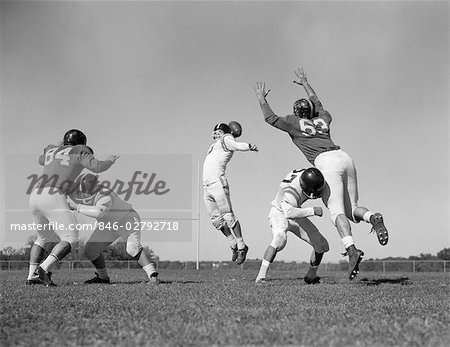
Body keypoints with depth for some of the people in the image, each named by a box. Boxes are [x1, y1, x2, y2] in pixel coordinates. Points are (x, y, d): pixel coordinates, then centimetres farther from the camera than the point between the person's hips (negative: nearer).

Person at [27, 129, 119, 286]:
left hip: (35, 195, 7)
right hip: (53, 197, -7)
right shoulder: (80, 152, 11)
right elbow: (97, 167, -2)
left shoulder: (51, 150, 27)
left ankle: (32, 276, 17)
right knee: (70, 239, -4)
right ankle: (44, 269, -24)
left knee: (44, 237, 26)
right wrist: (110, 161, 17)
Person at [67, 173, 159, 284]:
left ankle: (153, 275, -27)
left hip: (127, 219, -8)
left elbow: (98, 212, -59)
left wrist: (77, 207, -52)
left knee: (133, 248, -31)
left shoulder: (105, 196, -39)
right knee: (90, 250, 1)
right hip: (108, 225, 8)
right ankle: (102, 277, 21)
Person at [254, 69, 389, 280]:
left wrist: (262, 99, 37)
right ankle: (372, 218, -22)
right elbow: (318, 106, 51)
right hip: (344, 158, 6)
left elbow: (270, 118, 24)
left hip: (326, 162, -6)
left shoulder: (294, 122, 15)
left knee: (336, 211, -15)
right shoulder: (323, 120, 30)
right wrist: (305, 84, 61)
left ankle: (351, 250, -35)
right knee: (351, 209, 11)